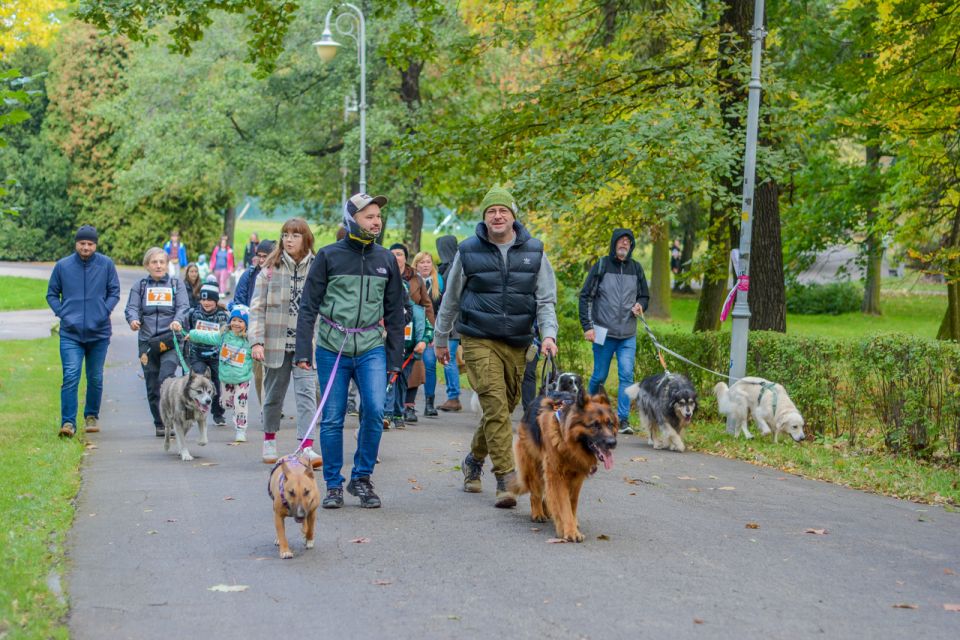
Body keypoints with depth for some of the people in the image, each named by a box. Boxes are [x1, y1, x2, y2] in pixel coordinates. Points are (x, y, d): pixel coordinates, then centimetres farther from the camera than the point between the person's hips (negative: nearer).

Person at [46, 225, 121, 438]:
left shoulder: (106, 264, 0)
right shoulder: (62, 266, 1)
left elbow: (114, 292, 7)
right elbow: (52, 294, 10)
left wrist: (104, 312, -6)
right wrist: (62, 313, -4)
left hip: (99, 332, 1)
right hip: (70, 333, -1)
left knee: (95, 378, 12)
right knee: (71, 376, -13)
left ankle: (92, 416, 30)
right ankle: (68, 422, -13)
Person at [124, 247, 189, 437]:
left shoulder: (176, 284, 10)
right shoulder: (140, 286, 13)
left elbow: (183, 307, -1)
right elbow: (131, 307, 4)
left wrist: (178, 321, -22)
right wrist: (133, 319, -20)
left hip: (170, 341, -2)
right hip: (147, 341, 2)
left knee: (166, 379, -21)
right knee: (152, 386, 4)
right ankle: (160, 424, 15)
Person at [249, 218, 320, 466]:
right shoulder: (270, 269, 1)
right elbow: (257, 307, -1)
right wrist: (256, 341, -9)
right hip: (276, 341, 1)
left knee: (307, 392, -12)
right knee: (274, 394, 13)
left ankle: (307, 448, -18)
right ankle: (269, 441, 32)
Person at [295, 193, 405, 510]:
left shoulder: (386, 259, 10)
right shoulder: (329, 256, 1)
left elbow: (395, 311, 14)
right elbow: (309, 305, 2)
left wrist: (395, 358, 11)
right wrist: (303, 350, -5)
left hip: (372, 348, 2)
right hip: (331, 348, -2)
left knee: (375, 410, -13)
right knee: (332, 419, 2)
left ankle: (362, 477, 5)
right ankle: (334, 485, 14)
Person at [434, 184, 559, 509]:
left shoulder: (533, 251, 4)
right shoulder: (469, 251, 0)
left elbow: (546, 298, 5)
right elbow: (451, 298, 11)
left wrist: (548, 334, -12)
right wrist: (441, 339, 15)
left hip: (518, 343, 3)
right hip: (479, 340, -3)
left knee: (504, 408, 12)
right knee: (495, 406, -15)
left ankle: (474, 461, 35)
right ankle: (506, 481, -16)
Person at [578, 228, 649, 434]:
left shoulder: (636, 268, 9)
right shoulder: (601, 266, -1)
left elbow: (644, 296, 21)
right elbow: (585, 297, -1)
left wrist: (640, 305, -4)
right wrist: (587, 326, -7)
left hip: (628, 336, 2)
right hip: (604, 333, -2)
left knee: (627, 376, -8)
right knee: (599, 376, 6)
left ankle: (623, 419, -7)